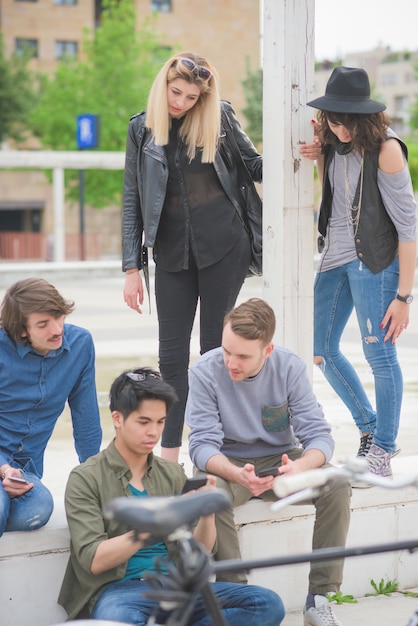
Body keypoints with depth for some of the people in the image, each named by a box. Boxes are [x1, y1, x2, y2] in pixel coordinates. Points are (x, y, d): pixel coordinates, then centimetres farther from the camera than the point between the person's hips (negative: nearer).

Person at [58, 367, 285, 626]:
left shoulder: (173, 474, 15)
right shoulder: (86, 479, 1)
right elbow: (93, 560, -9)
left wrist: (207, 515, -11)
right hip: (119, 589, -5)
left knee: (267, 603, -18)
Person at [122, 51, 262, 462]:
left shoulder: (219, 117, 0)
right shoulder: (142, 128, 4)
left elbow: (255, 166, 11)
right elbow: (132, 201, 5)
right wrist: (132, 268, -1)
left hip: (224, 247, -2)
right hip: (172, 254, 2)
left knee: (216, 348, 3)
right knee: (172, 354, 2)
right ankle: (169, 456, 11)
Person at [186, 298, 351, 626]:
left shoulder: (290, 367, -14)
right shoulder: (205, 371, -18)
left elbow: (318, 435, -15)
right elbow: (202, 445, -20)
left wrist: (301, 465, -40)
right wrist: (236, 474, -42)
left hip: (280, 460, 2)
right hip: (228, 464, -2)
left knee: (337, 484, -25)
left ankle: (320, 599, -17)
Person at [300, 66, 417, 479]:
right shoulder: (332, 143, 6)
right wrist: (314, 158, -1)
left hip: (374, 259, -8)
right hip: (335, 257, 8)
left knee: (379, 353, -5)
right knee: (321, 351, 10)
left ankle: (382, 449, 8)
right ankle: (370, 429, 26)